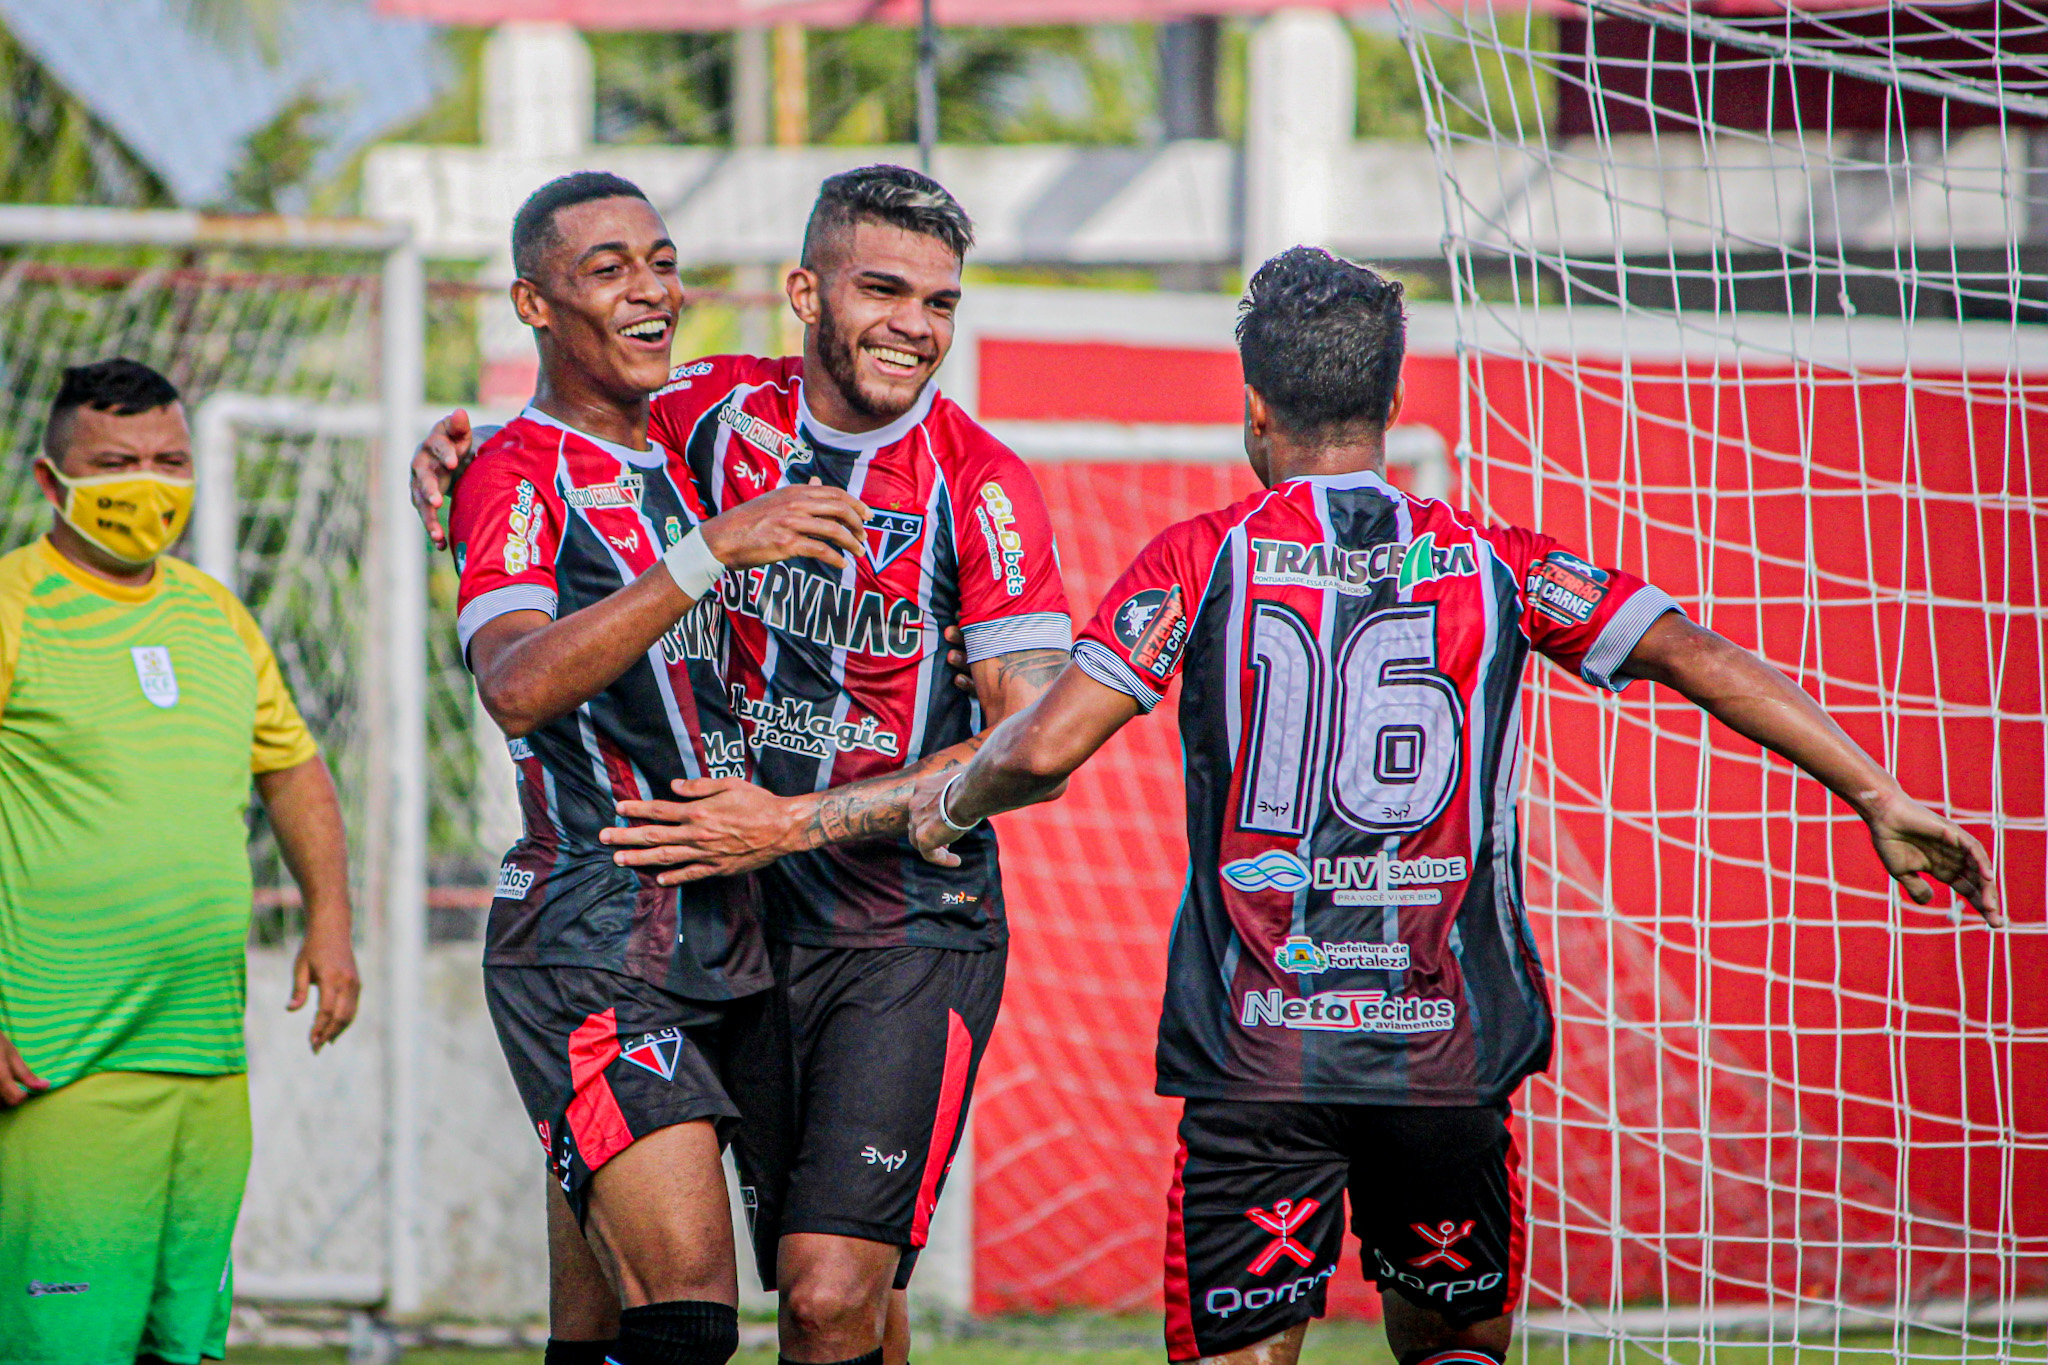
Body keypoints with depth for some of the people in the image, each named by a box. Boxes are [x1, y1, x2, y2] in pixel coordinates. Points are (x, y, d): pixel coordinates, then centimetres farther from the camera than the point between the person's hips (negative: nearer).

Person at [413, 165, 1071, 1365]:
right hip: (752, 926, 4)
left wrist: (801, 823, -20)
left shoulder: (983, 486, -9)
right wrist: (460, 452, -4)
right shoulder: (726, 411, 1)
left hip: (916, 939, -4)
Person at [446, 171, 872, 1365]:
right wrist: (711, 550, -31)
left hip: (718, 941, 8)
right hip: (589, 945, -8)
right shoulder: (520, 474, -7)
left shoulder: (676, 454, 18)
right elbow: (517, 684, -27)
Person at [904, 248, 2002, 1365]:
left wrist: (951, 804, 15)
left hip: (1257, 1057, -2)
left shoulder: (1203, 560, 0)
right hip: (1449, 1054, 2)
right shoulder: (1496, 564, 5)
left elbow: (1043, 749, -7)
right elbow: (1699, 659, -2)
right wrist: (1879, 797, 2)